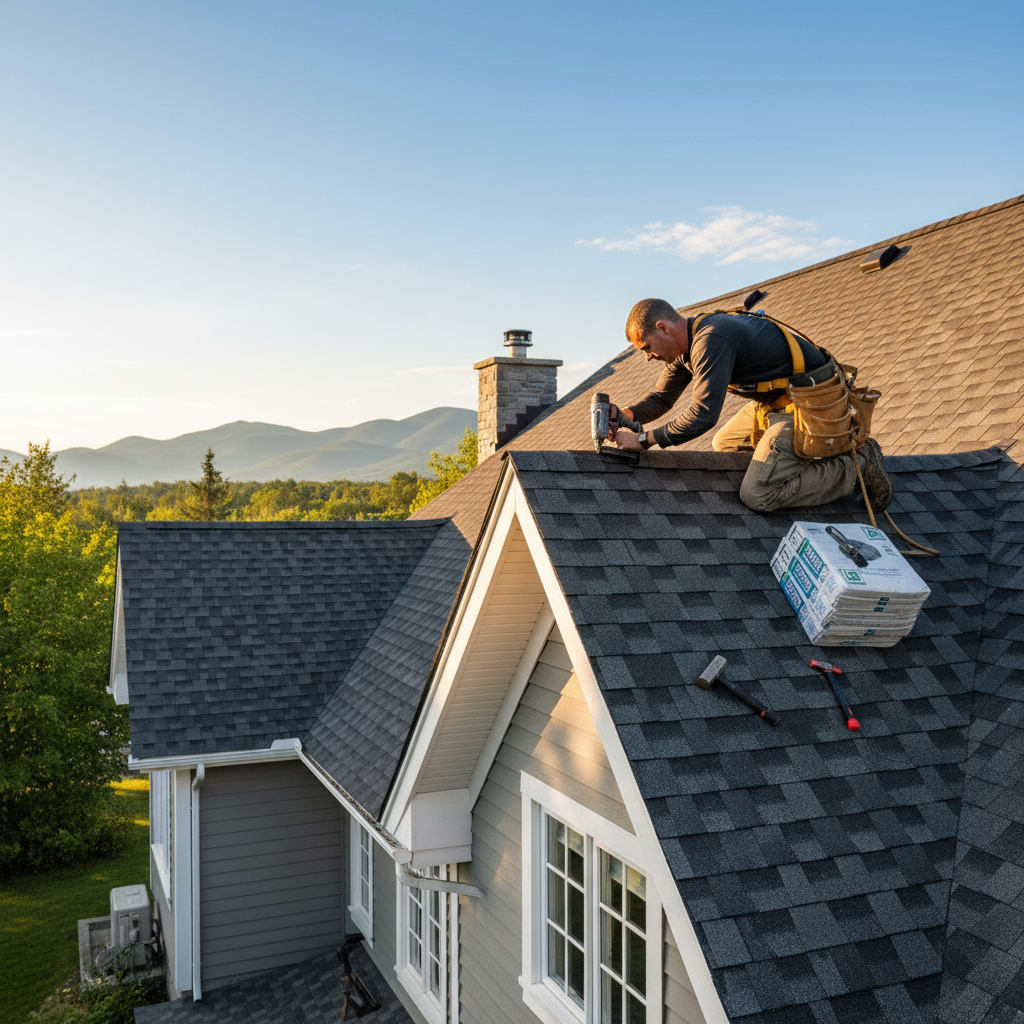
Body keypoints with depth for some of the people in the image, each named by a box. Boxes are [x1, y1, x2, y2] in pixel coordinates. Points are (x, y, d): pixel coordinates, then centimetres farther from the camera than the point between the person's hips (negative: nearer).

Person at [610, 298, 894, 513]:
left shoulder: (711, 340, -25)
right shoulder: (686, 344, 7)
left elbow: (703, 415, -30)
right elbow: (661, 397, 15)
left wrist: (643, 440, -24)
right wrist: (625, 415, -5)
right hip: (777, 398, 10)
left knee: (757, 496, -16)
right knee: (723, 445, 22)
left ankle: (855, 467, -3)